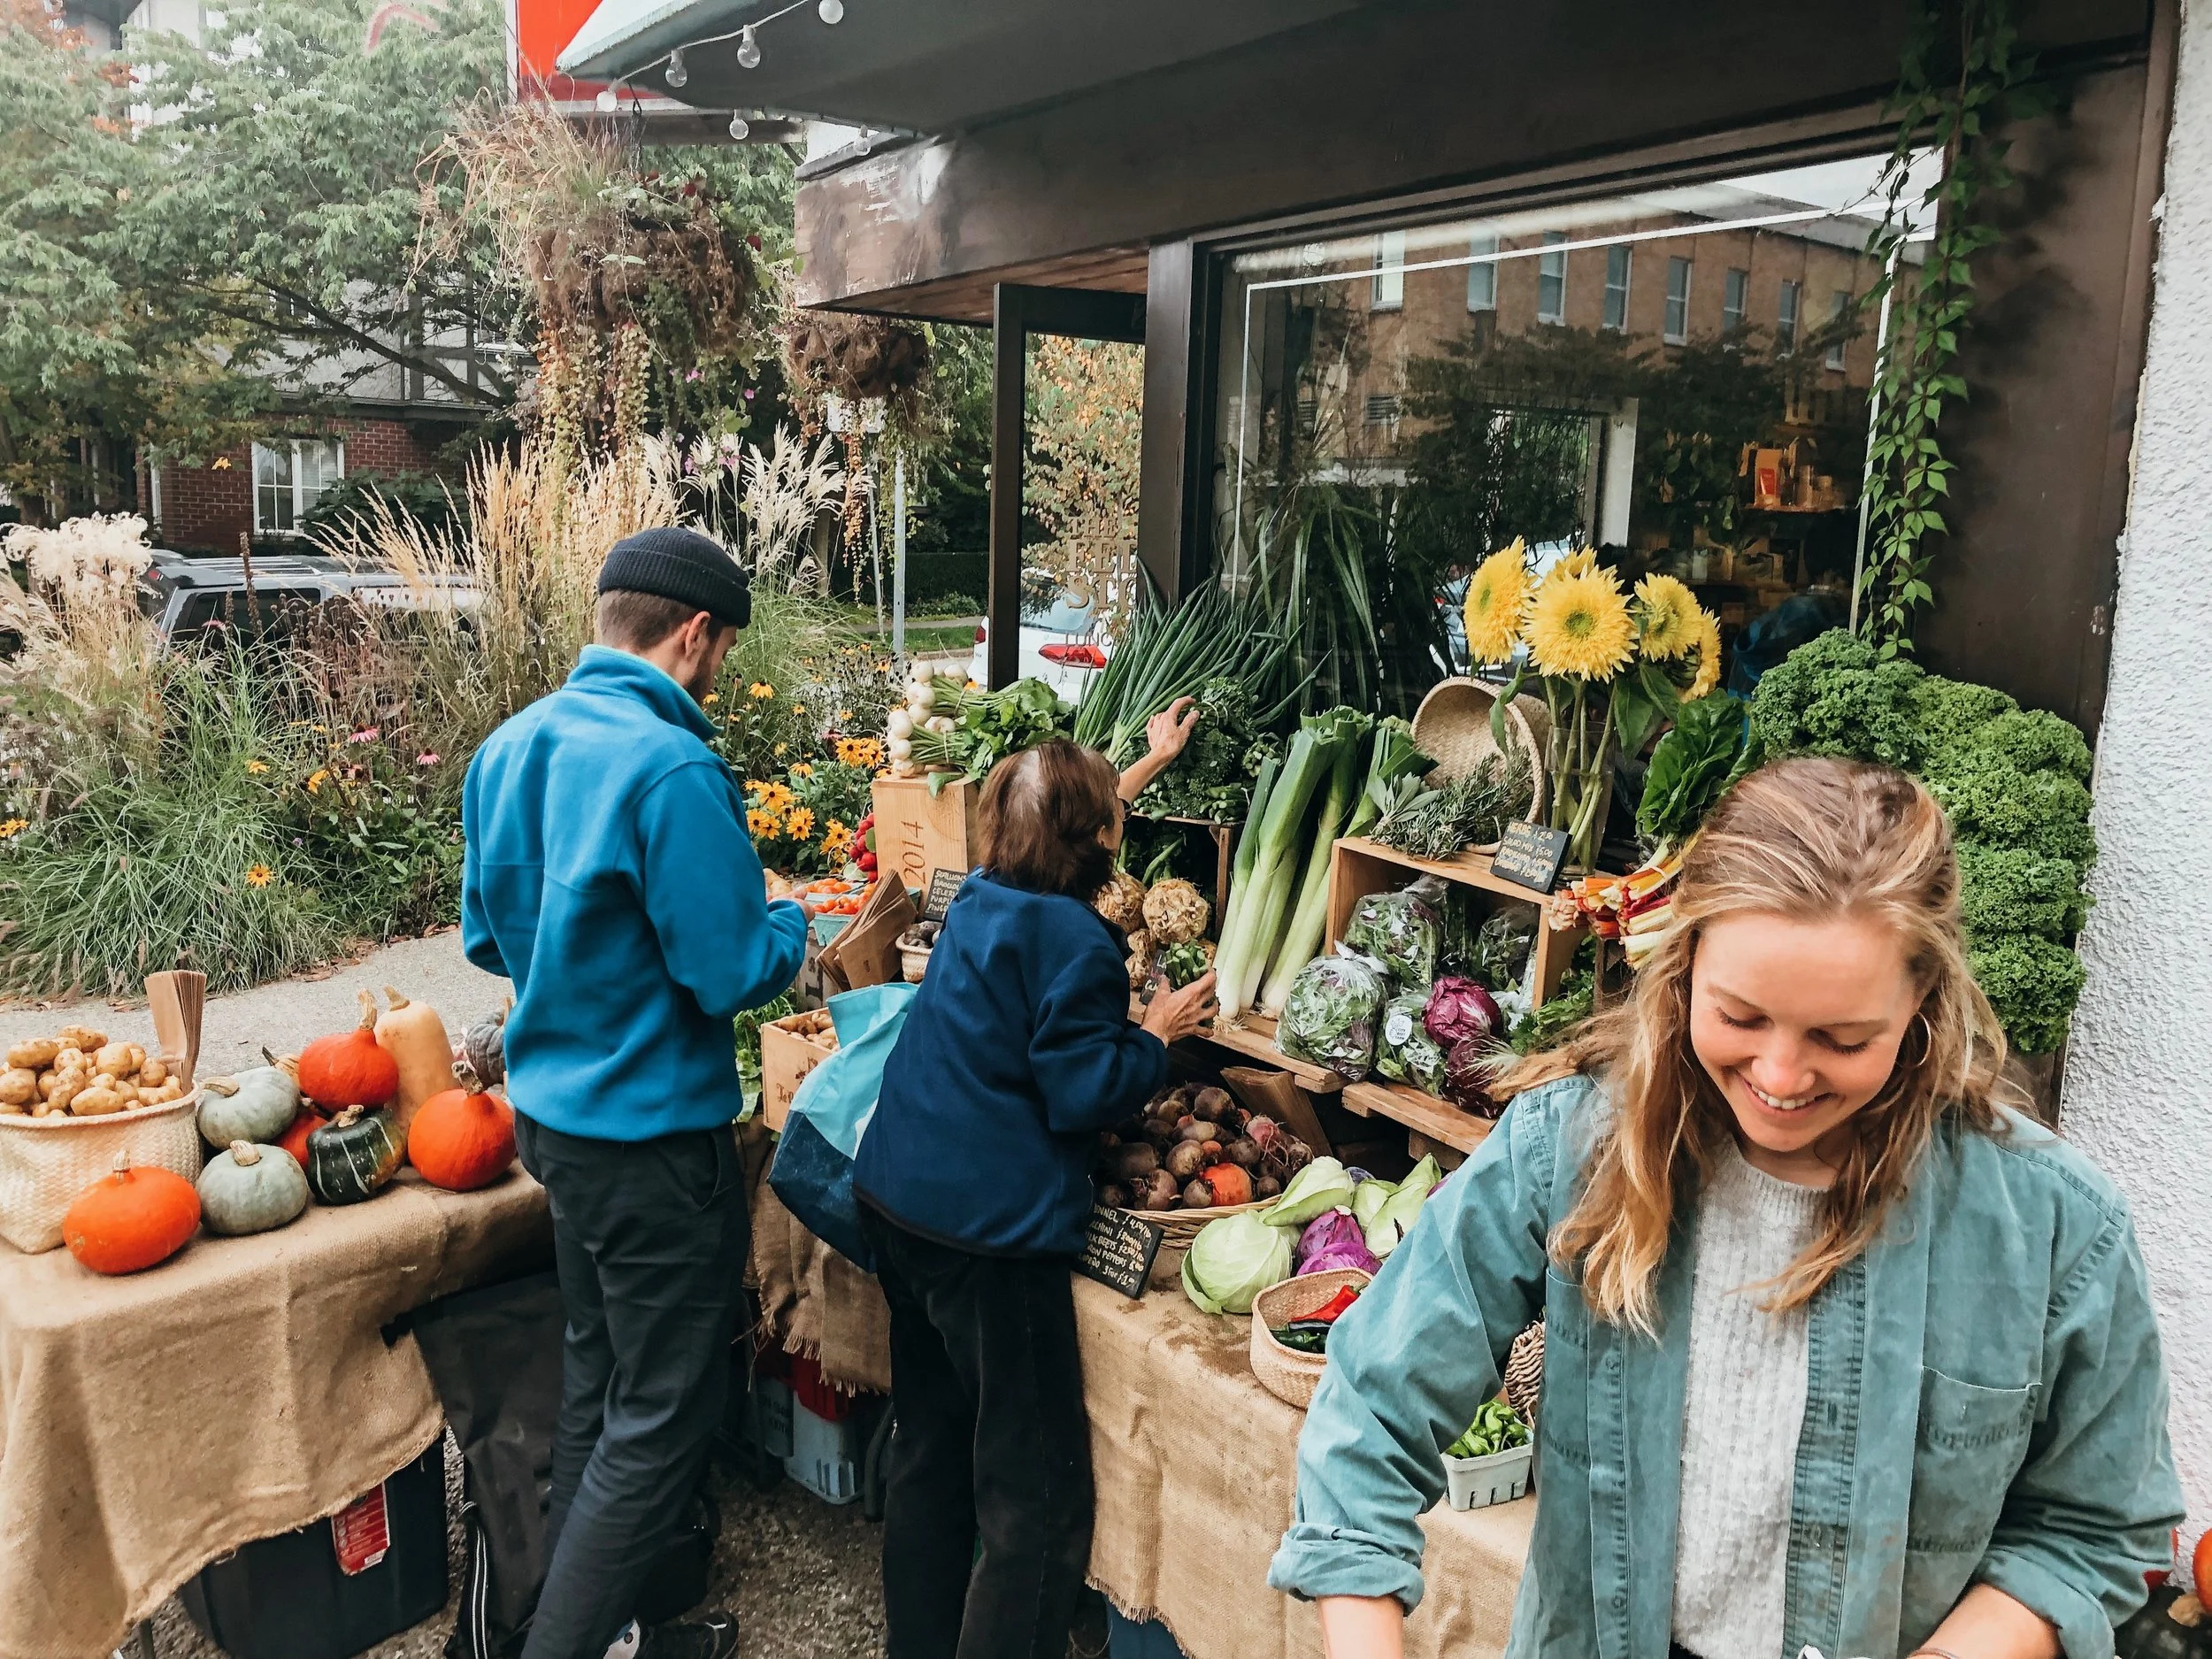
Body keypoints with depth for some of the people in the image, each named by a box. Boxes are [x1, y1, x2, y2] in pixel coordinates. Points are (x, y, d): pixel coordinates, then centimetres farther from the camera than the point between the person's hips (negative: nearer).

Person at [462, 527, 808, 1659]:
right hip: (652, 1132, -9)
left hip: (549, 1107, 9)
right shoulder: (672, 769, -23)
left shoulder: (511, 746, 4)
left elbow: (487, 938, 12)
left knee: (596, 1384, 21)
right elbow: (734, 974, -21)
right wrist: (791, 924, -1)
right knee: (661, 1422, 5)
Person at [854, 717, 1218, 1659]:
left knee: (928, 1449, 22)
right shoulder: (1074, 940, -16)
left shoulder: (980, 899, 8)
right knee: (1037, 1500, 0)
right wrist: (1158, 1034, -1)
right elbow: (1083, 1094, -17)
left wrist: (1146, 765, 40)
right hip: (989, 1228, -9)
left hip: (896, 1195, 10)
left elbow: (1063, 831, 28)